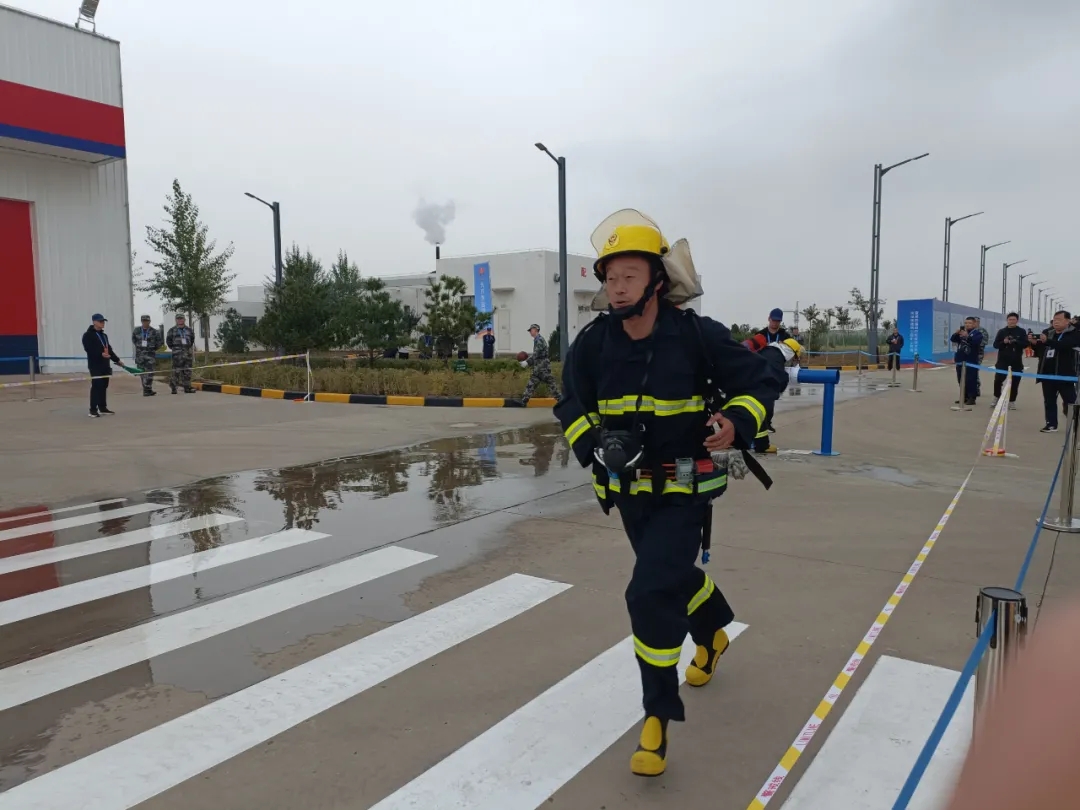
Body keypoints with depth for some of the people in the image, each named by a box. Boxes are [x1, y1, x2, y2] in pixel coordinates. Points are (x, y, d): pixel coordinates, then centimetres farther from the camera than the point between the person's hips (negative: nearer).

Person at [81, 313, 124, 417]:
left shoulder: (104, 335, 22)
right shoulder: (88, 335, -6)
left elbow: (109, 349, 25)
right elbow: (89, 349, -19)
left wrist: (117, 360, 22)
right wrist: (100, 354, -30)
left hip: (105, 364, 8)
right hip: (95, 365, -8)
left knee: (104, 386, 11)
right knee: (96, 386, -11)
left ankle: (103, 407, 19)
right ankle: (93, 410, -10)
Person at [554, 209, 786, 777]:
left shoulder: (697, 335, -19)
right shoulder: (594, 343, -10)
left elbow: (764, 378, -10)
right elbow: (572, 406, -1)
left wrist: (737, 422, -29)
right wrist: (593, 442, -20)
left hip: (684, 487, -5)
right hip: (628, 486, 5)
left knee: (651, 593, -16)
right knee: (673, 575, 24)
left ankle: (658, 716, 4)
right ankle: (713, 634, 59)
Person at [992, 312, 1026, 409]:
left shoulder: (1021, 331, 3)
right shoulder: (1002, 331, 6)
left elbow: (1025, 344, -6)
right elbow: (995, 345, 2)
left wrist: (1015, 342, -22)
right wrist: (1003, 342, -18)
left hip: (1016, 361, 0)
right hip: (1003, 360, 0)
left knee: (1015, 382, 2)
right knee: (998, 380, -7)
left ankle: (1012, 401, 11)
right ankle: (997, 397, 14)